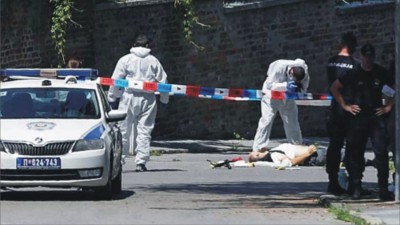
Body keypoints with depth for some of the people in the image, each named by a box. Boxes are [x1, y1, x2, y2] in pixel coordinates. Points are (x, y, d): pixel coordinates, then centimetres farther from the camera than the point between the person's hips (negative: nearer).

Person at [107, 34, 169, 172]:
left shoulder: (125, 60, 3)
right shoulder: (153, 61, 9)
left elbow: (115, 81, 0)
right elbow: (163, 81, 9)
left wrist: (112, 98, 5)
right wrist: (164, 100, 18)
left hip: (129, 98, -1)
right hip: (148, 99, 1)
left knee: (123, 130, 4)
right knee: (144, 131, 1)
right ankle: (141, 162, -5)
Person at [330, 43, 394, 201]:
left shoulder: (381, 73, 6)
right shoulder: (353, 73, 3)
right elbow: (334, 88, 8)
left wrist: (388, 107, 7)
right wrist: (345, 105, 2)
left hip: (376, 116, 0)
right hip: (357, 118, 0)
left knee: (381, 152, -9)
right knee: (356, 153, 3)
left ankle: (383, 189, -8)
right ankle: (356, 187, 11)